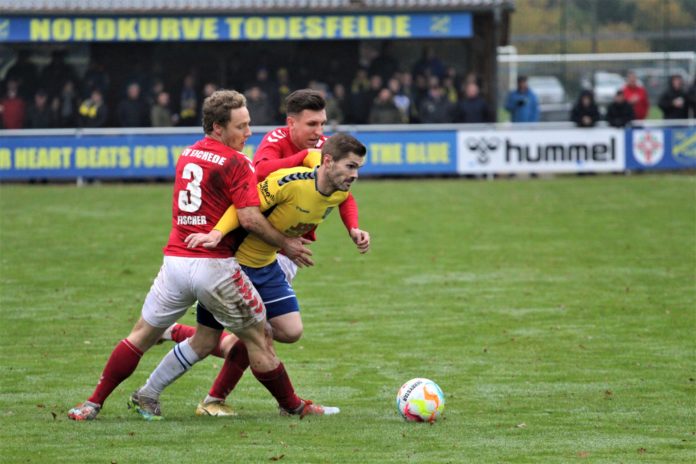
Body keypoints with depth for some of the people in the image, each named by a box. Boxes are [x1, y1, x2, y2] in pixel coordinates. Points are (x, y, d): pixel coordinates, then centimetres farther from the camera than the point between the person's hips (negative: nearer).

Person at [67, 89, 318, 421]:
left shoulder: (187, 155, 13)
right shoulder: (235, 163, -9)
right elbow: (249, 218, -16)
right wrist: (285, 244, -4)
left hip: (175, 261, 6)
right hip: (214, 266, -6)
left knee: (142, 335, 15)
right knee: (258, 338, 8)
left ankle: (93, 404, 11)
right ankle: (292, 404, 18)